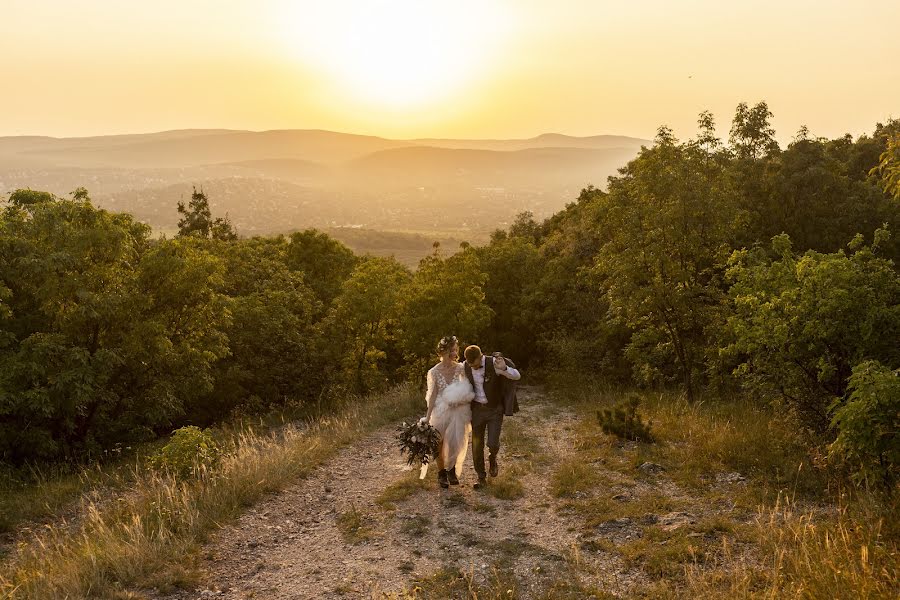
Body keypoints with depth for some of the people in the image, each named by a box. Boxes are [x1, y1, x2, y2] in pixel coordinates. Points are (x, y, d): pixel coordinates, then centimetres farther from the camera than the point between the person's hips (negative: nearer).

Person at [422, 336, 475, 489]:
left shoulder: (460, 368, -5)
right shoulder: (434, 372, -8)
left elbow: (468, 388, 7)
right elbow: (432, 396, -6)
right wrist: (427, 417, -9)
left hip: (458, 411, 1)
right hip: (441, 412, -1)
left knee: (456, 443, 3)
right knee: (440, 443, 6)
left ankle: (452, 470, 28)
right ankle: (441, 473, 27)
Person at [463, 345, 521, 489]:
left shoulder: (494, 364, -23)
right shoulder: (466, 366, -12)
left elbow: (517, 376, -23)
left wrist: (504, 368, -44)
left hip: (495, 409, -3)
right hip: (477, 409, 3)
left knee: (492, 443, -10)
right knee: (477, 445, 4)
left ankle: (493, 459, 28)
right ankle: (481, 477, 22)